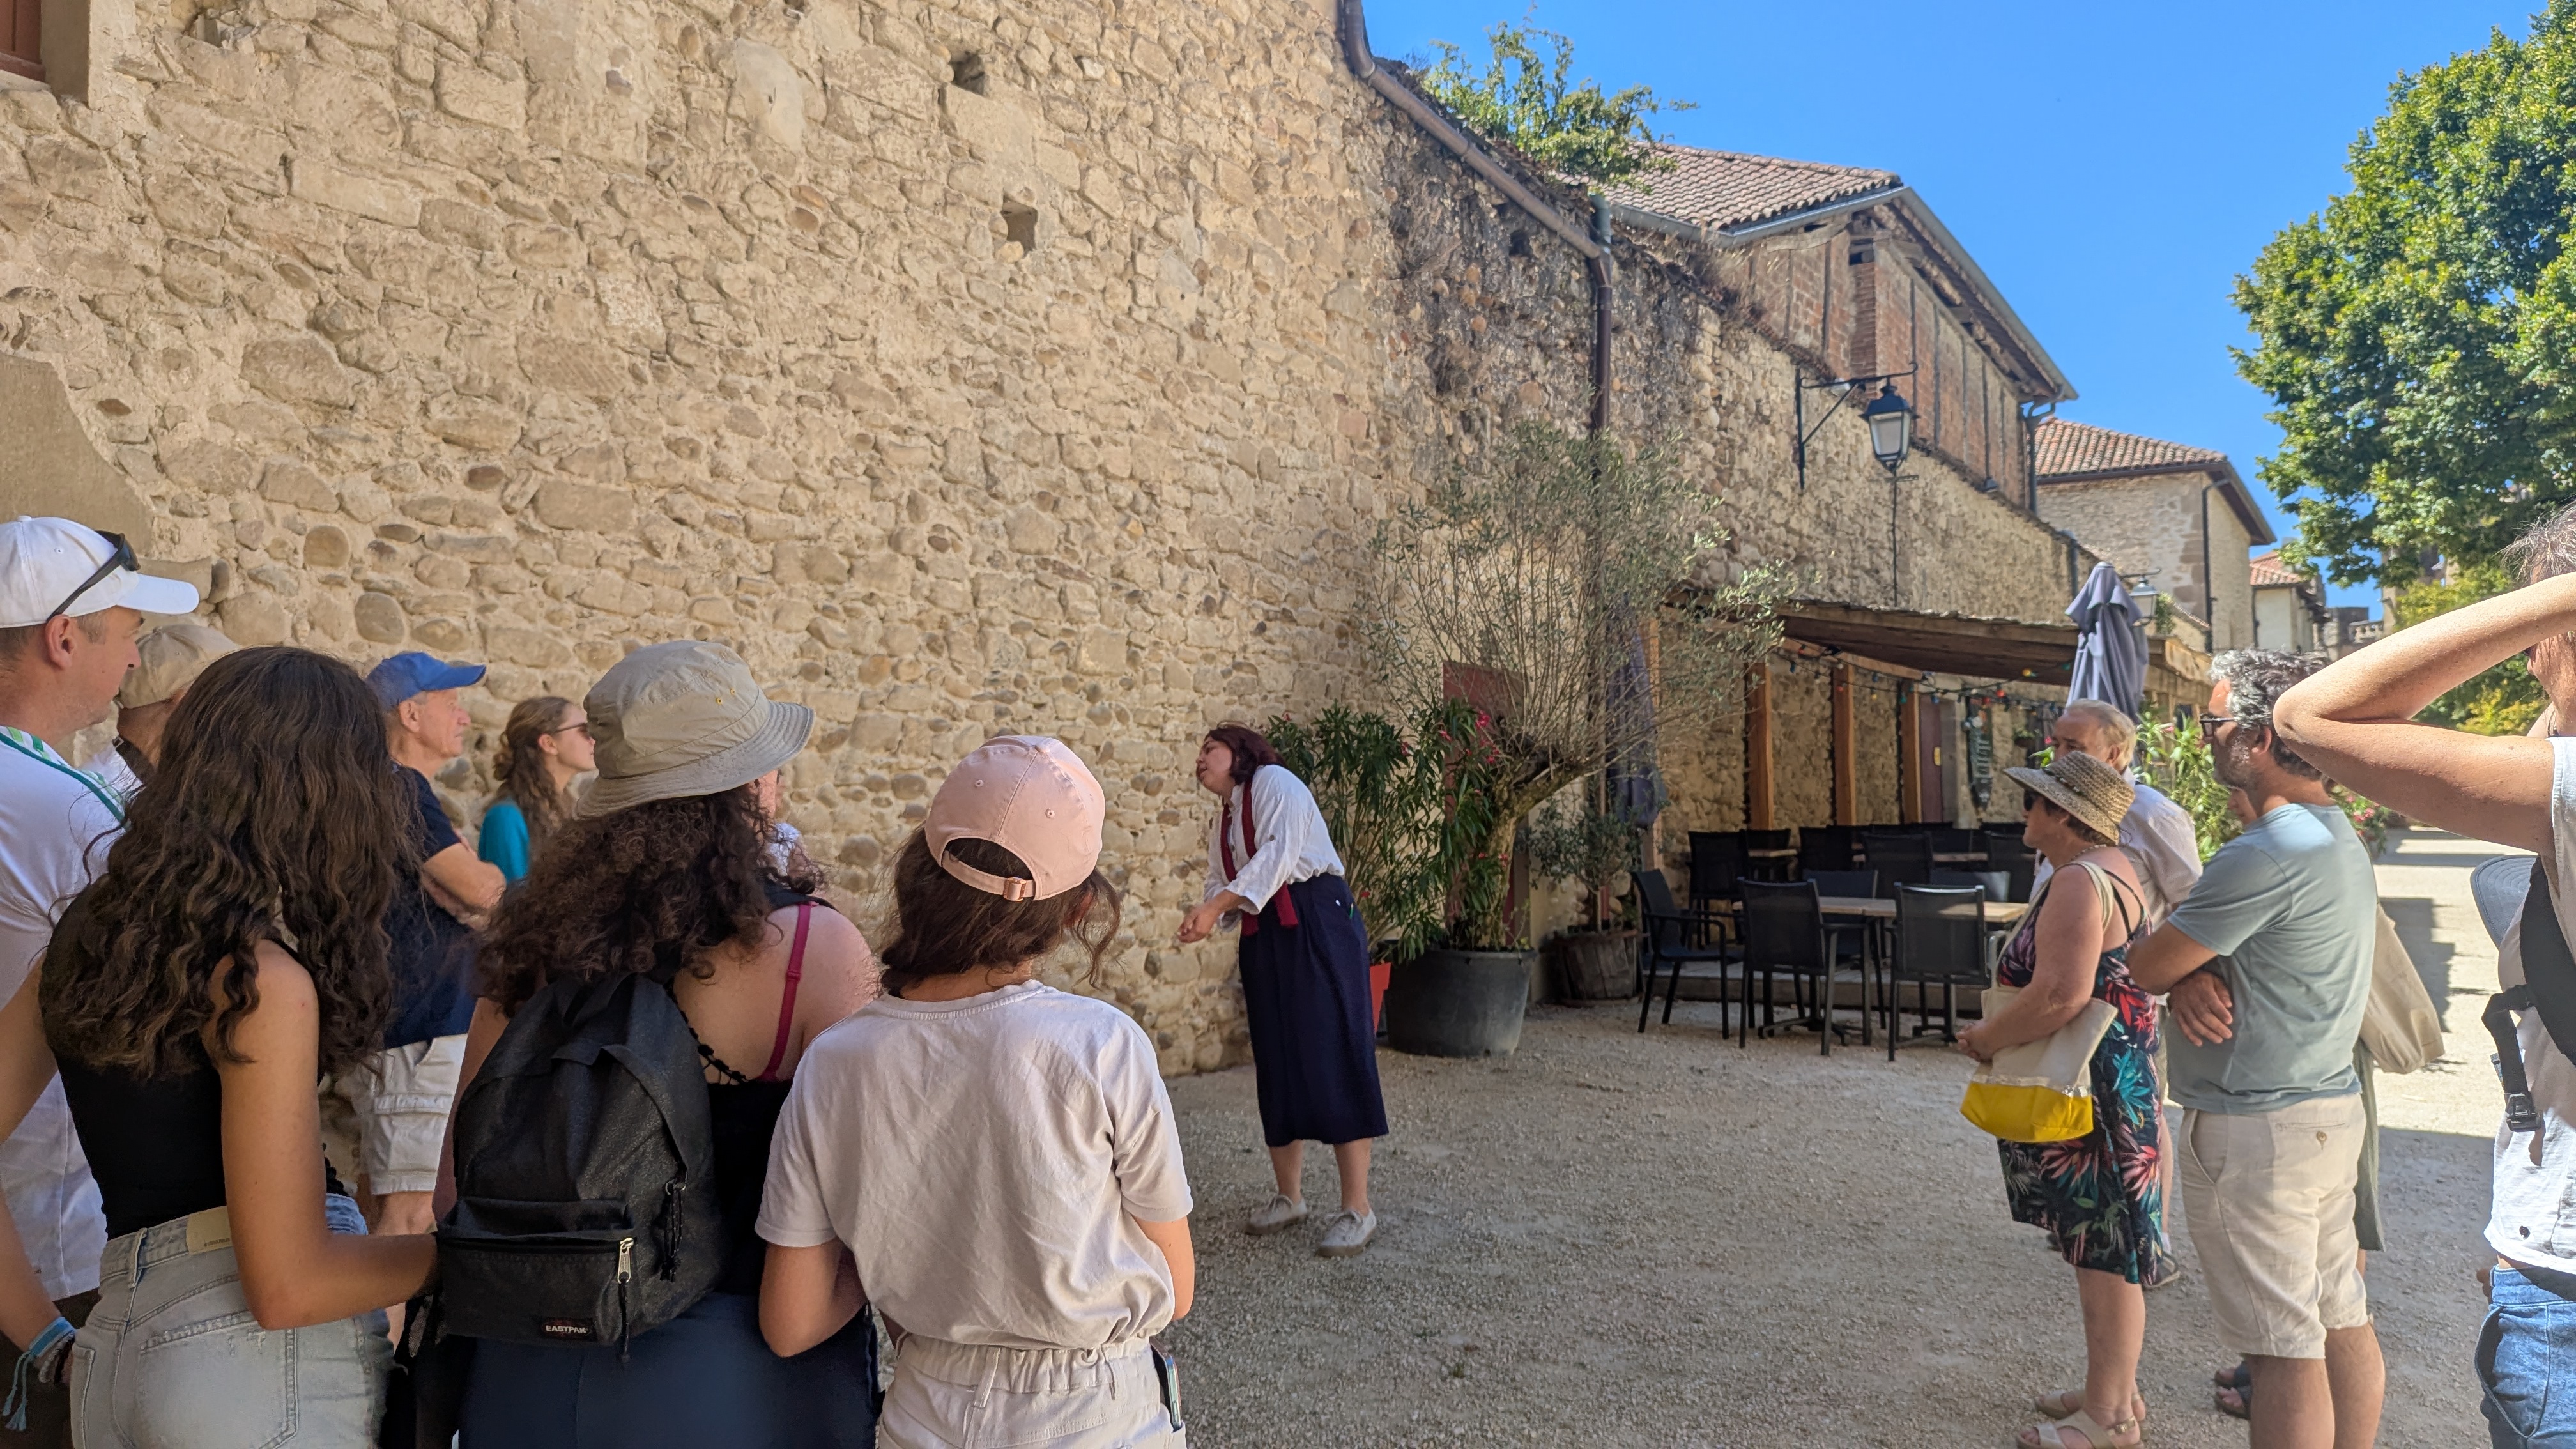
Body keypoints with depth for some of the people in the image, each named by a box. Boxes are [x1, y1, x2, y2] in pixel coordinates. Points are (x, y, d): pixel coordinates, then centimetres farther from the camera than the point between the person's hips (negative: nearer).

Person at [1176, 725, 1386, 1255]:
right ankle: (1289, 1195, 21)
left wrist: (1215, 907, -23)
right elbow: (1221, 884, 13)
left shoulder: (1274, 782, -4)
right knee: (1276, 1062, 9)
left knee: (1332, 1056, -9)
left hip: (1316, 924, -8)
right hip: (1263, 937, 8)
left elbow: (1279, 854, -18)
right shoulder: (1221, 823, 21)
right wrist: (1206, 916, -11)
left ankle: (1357, 1208, -6)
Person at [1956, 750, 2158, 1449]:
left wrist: (1988, 1038, -17)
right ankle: (2113, 1387, 31)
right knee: (2101, 1246, 19)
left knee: (2102, 1249, 0)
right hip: (2121, 1074, 11)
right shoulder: (2112, 865, 13)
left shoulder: (2079, 882, -21)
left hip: (2090, 1094, -11)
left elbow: (2060, 995, -31)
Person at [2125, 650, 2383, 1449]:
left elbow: (2145, 967, -17)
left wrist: (2179, 968, 5)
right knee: (2341, 1321, 16)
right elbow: (2215, 945, 14)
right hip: (2331, 1106, 10)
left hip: (2256, 1127, -10)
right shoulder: (2340, 836, 12)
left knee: (2285, 1348, -4)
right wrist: (2192, 976, -7)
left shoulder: (2268, 854, -22)